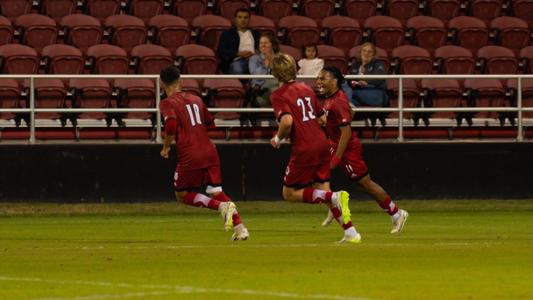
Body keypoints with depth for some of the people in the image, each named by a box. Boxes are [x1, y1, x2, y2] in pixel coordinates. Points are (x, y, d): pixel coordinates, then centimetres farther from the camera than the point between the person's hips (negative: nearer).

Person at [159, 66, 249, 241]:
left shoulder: (168, 103, -2)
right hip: (210, 152, 5)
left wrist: (166, 147, -3)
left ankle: (221, 206, -11)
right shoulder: (196, 99, 17)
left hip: (189, 157, -5)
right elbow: (210, 123, 23)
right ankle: (239, 227, -8)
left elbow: (171, 125, -18)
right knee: (216, 192, 11)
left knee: (182, 195, 10)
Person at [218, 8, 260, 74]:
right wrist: (238, 54, -6)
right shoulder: (227, 33, 20)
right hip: (237, 61, -2)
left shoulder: (255, 33, 28)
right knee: (237, 68, -40)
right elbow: (221, 51, 8)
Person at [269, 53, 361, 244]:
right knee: (323, 192, 15)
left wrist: (278, 138, -5)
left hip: (304, 149, -7)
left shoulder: (278, 95, -9)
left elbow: (287, 121, -23)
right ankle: (351, 233, 3)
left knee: (289, 194, 6)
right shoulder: (306, 89, 13)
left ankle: (336, 198, -14)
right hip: (322, 144, 7)